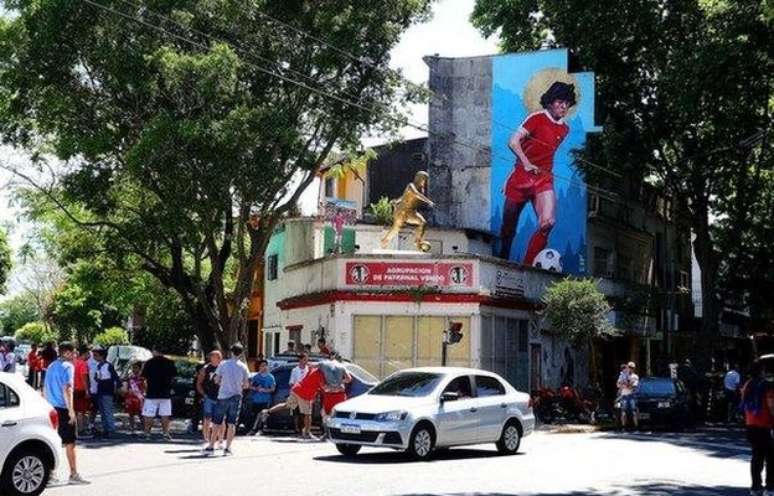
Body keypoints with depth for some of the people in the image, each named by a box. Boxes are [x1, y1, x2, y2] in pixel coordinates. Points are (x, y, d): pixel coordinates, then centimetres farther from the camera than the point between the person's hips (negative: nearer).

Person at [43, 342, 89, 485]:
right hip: (63, 408, -8)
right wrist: (71, 409, -21)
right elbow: (67, 389, -19)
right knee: (70, 442, -3)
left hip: (51, 408, 8)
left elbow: (45, 388, 21)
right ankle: (73, 474, -2)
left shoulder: (51, 366, 16)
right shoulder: (67, 366, -10)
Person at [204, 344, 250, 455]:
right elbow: (246, 385, 2)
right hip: (236, 396, 0)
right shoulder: (243, 367, -1)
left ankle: (211, 446, 6)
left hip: (223, 396, 0)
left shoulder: (223, 364, -3)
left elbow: (216, 380, 0)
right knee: (231, 424, 4)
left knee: (217, 423, 6)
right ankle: (227, 448, 1)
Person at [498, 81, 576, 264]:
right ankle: (502, 261, 26)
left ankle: (527, 264, -10)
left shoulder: (564, 129, 12)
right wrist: (526, 163, -21)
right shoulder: (537, 118, -6)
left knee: (548, 222, -17)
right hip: (522, 175, -4)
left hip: (544, 179, 4)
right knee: (509, 223, 5)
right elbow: (513, 142, -13)